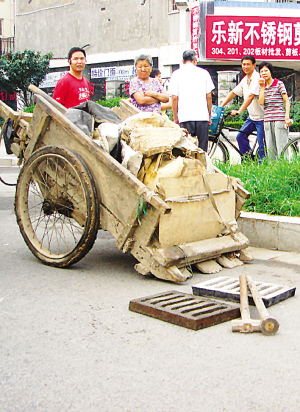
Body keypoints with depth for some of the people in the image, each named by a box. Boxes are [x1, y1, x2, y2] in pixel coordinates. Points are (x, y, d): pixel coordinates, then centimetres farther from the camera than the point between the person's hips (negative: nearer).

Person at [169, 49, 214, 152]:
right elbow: (209, 97, 8)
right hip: (202, 116, 1)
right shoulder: (204, 73, 9)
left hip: (185, 116, -1)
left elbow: (174, 98, 2)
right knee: (202, 149, 5)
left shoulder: (176, 74, 5)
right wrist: (209, 116, 17)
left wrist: (175, 118, 10)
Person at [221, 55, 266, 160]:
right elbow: (233, 93, 18)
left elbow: (251, 96, -27)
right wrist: (220, 107, 13)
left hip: (261, 117, -8)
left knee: (262, 145, -6)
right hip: (251, 117, 8)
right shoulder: (245, 80, 10)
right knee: (240, 137, 3)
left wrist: (239, 111, -32)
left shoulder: (257, 78, -17)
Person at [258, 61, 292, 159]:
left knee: (281, 147, -8)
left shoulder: (279, 84, 2)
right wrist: (262, 87, -1)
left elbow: (287, 101, -2)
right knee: (270, 149, 4)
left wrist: (287, 117, -13)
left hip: (279, 119, -5)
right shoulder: (263, 86, 15)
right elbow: (261, 102, 0)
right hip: (267, 120, 5)